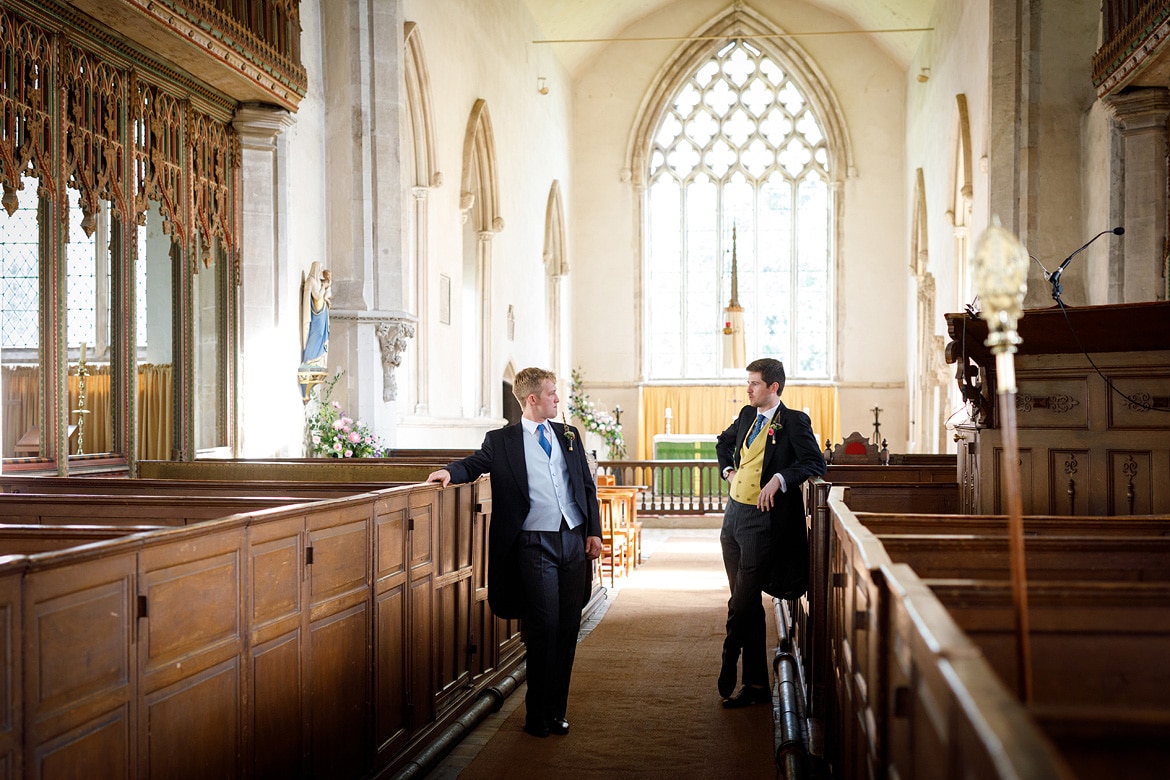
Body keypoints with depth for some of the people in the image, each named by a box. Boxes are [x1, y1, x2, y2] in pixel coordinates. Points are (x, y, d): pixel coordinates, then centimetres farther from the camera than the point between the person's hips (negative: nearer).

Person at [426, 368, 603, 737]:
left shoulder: (569, 435, 14)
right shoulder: (502, 440, 3)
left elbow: (588, 486, 14)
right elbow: (475, 463, 9)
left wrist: (594, 531, 7)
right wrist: (450, 471, -14)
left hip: (574, 541, 4)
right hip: (536, 546, -4)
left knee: (568, 628, 6)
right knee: (544, 627, -6)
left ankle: (555, 711, 17)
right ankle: (537, 714, 6)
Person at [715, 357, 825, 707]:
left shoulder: (794, 421, -8)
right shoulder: (747, 415, 14)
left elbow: (815, 463, -15)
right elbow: (723, 442, 32)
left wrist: (779, 478, -22)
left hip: (762, 521, -8)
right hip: (734, 514, 8)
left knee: (741, 605, -7)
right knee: (747, 604, 10)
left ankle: (727, 675, 8)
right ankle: (756, 684, 17)